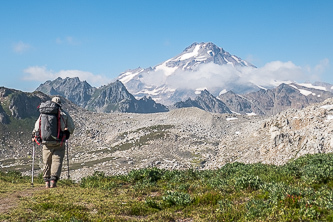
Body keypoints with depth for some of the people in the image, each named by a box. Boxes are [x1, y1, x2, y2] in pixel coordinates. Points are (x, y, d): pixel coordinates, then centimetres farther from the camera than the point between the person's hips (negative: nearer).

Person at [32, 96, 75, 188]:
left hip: (46, 143, 3)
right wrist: (68, 132, 29)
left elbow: (36, 127, 12)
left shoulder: (43, 113, 6)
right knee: (57, 161, 0)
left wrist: (34, 136, 30)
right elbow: (71, 127, 7)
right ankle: (53, 180, -14)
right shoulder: (63, 113, 0)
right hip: (59, 143, -3)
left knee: (47, 162, 13)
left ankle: (47, 182, 14)